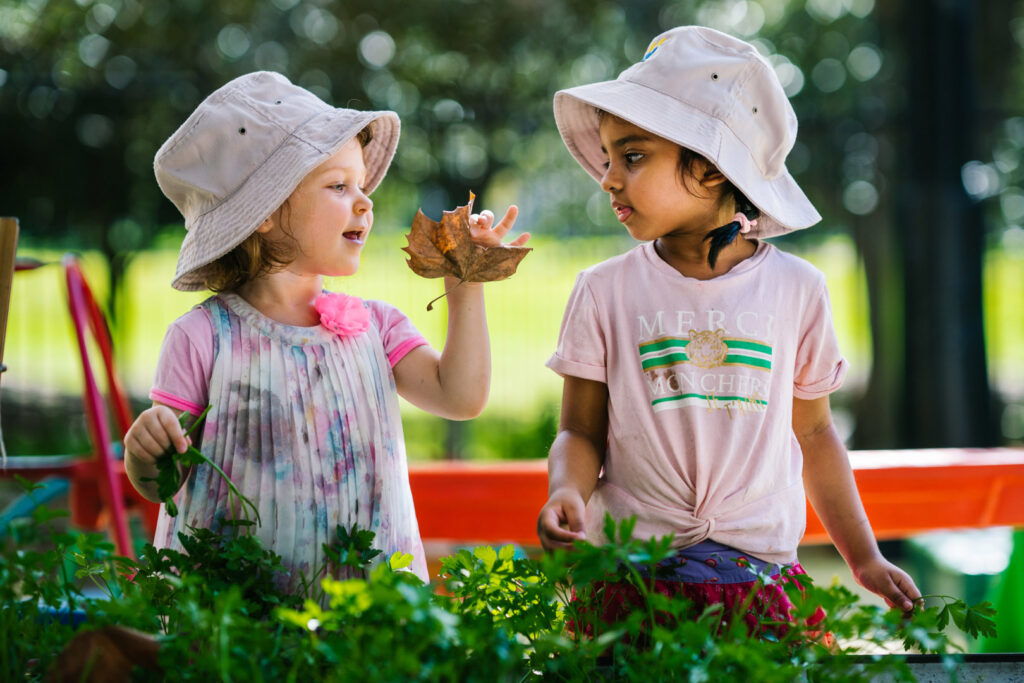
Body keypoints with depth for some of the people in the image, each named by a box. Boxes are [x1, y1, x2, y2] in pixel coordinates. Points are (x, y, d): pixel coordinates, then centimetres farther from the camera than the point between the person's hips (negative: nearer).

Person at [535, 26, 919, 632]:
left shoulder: (797, 289, 4)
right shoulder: (605, 292, 2)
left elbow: (813, 433, 13)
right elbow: (581, 432, 4)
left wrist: (864, 558, 12)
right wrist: (567, 493, -19)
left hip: (760, 568, 1)